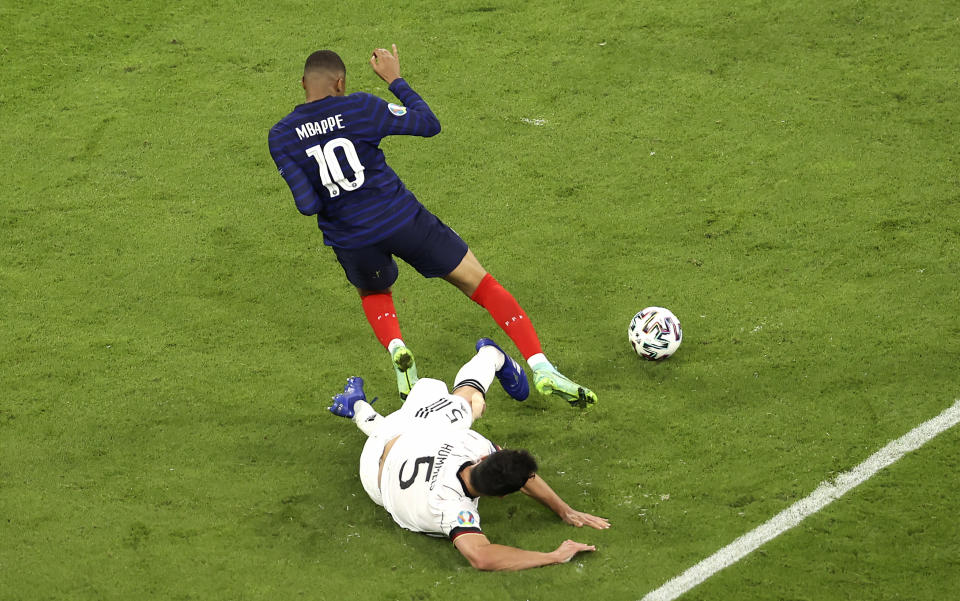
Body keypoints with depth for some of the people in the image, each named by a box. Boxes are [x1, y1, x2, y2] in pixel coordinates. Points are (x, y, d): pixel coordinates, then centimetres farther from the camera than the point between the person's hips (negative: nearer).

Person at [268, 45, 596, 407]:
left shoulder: (281, 137, -4)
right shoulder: (359, 107, -8)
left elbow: (307, 204, -11)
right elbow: (429, 125, 0)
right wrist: (395, 80, 10)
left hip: (349, 239, 2)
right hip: (403, 220, -2)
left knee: (374, 293, 36)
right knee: (482, 284, 11)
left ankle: (396, 349, 4)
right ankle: (543, 370, 1)